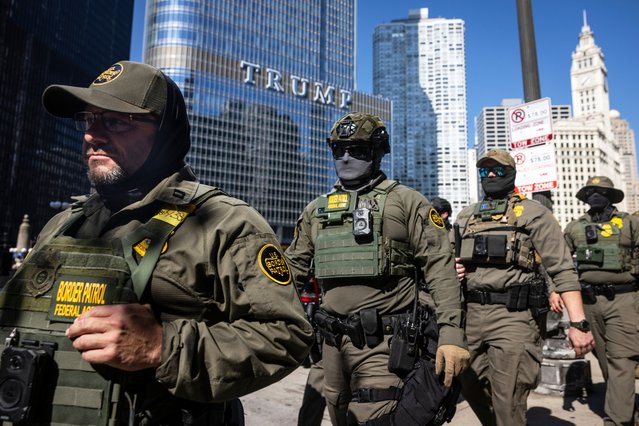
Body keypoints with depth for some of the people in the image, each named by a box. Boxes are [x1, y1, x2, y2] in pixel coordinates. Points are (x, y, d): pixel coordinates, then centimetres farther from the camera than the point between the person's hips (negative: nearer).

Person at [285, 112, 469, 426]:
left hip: (382, 342, -5)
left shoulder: (405, 201, -2)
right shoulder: (317, 209, 12)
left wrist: (451, 332, -16)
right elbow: (293, 266, 15)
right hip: (333, 342, 5)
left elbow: (439, 266, -7)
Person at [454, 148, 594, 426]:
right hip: (472, 314, 5)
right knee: (471, 388, 17)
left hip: (514, 315, -5)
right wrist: (453, 269, 0)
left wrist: (578, 323, -15)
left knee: (508, 404, -2)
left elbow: (563, 270, -6)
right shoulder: (465, 216, 16)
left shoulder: (532, 213, 1)